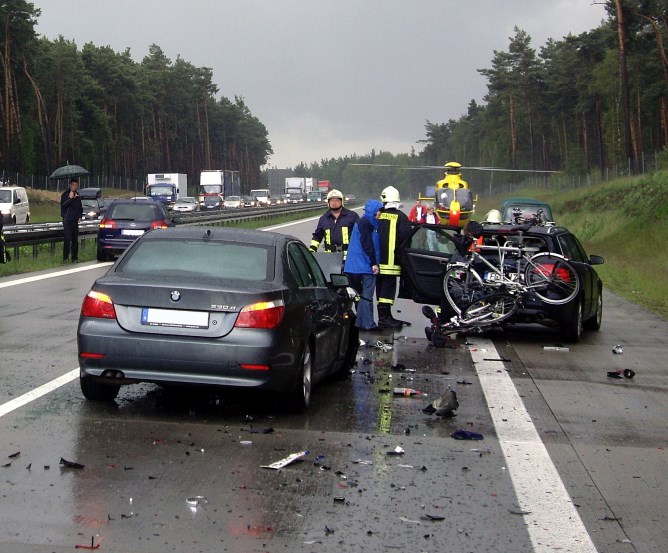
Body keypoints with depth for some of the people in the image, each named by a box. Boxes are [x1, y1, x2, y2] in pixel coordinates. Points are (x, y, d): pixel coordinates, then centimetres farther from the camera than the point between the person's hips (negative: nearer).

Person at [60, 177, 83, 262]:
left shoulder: (77, 195, 14)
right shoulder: (65, 194, -3)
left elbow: (80, 207, 24)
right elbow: (63, 205, -15)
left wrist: (80, 216, 11)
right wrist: (70, 198, -21)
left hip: (75, 220, 6)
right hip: (67, 220, -6)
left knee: (75, 240, 7)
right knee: (67, 240, -12)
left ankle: (74, 258, 12)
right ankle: (65, 258, -9)